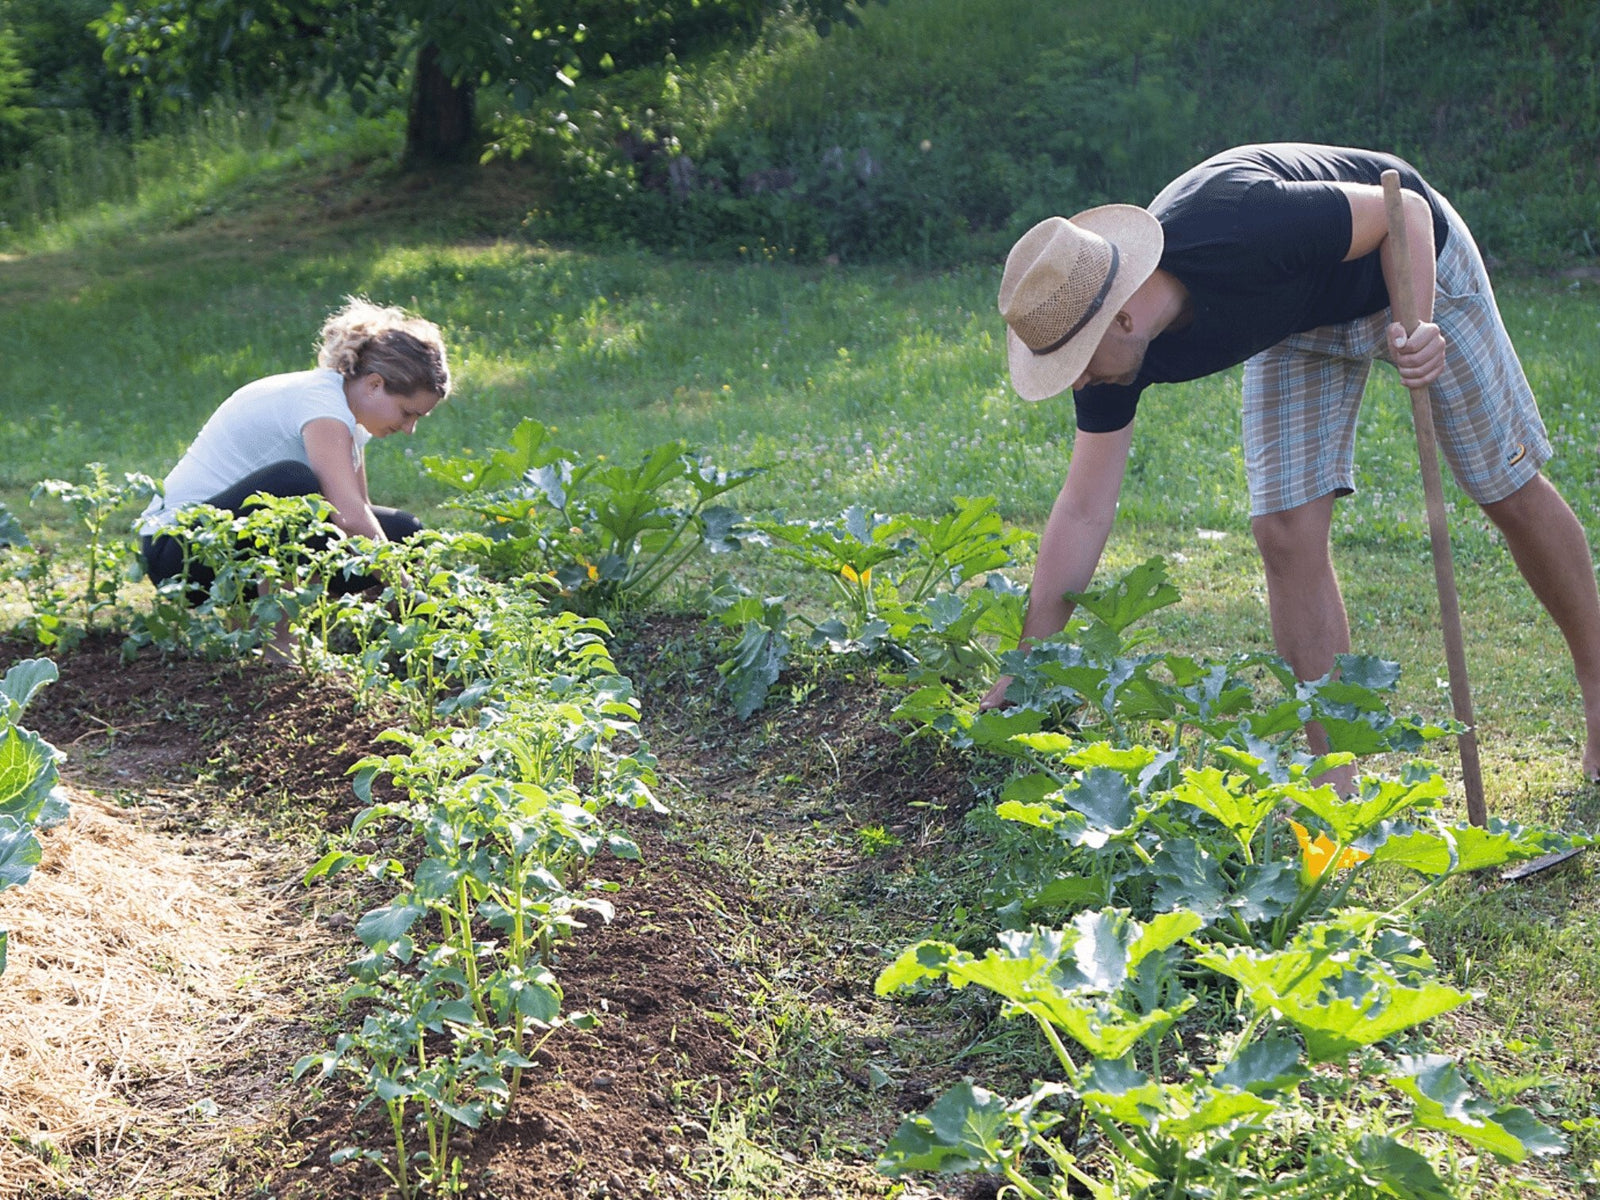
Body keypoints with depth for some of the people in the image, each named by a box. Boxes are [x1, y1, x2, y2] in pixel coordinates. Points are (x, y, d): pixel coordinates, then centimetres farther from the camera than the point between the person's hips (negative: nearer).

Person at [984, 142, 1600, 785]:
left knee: (1509, 491, 5)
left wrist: (1417, 326, -43)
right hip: (1298, 318, 4)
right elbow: (1083, 513, -18)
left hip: (1412, 262, -4)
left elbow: (1404, 208, -27)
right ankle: (1338, 785, 1)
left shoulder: (1240, 232, -43)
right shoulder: (1115, 350, -24)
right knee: (1287, 532, -8)